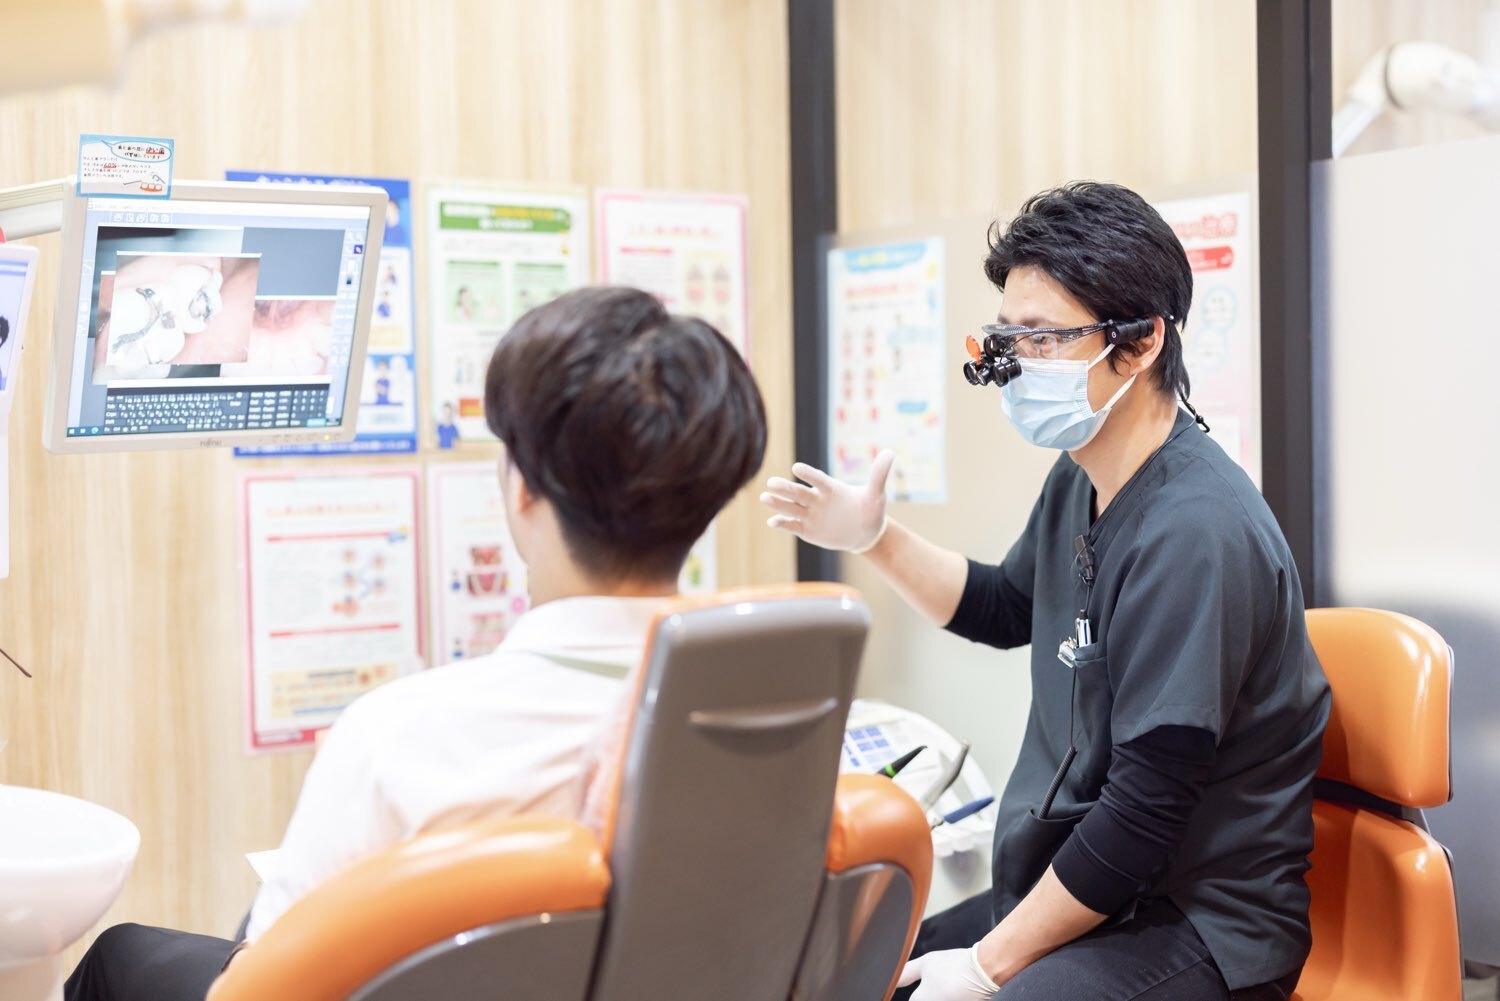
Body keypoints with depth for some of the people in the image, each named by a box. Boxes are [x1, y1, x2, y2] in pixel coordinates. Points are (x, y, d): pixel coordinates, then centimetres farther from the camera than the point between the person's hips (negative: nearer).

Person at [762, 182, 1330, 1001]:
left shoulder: (1193, 533, -23)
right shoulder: (1080, 483, 5)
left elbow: (1143, 818, -24)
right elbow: (1005, 611, 26)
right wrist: (875, 539, 10)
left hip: (1197, 924, -9)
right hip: (1072, 888, 9)